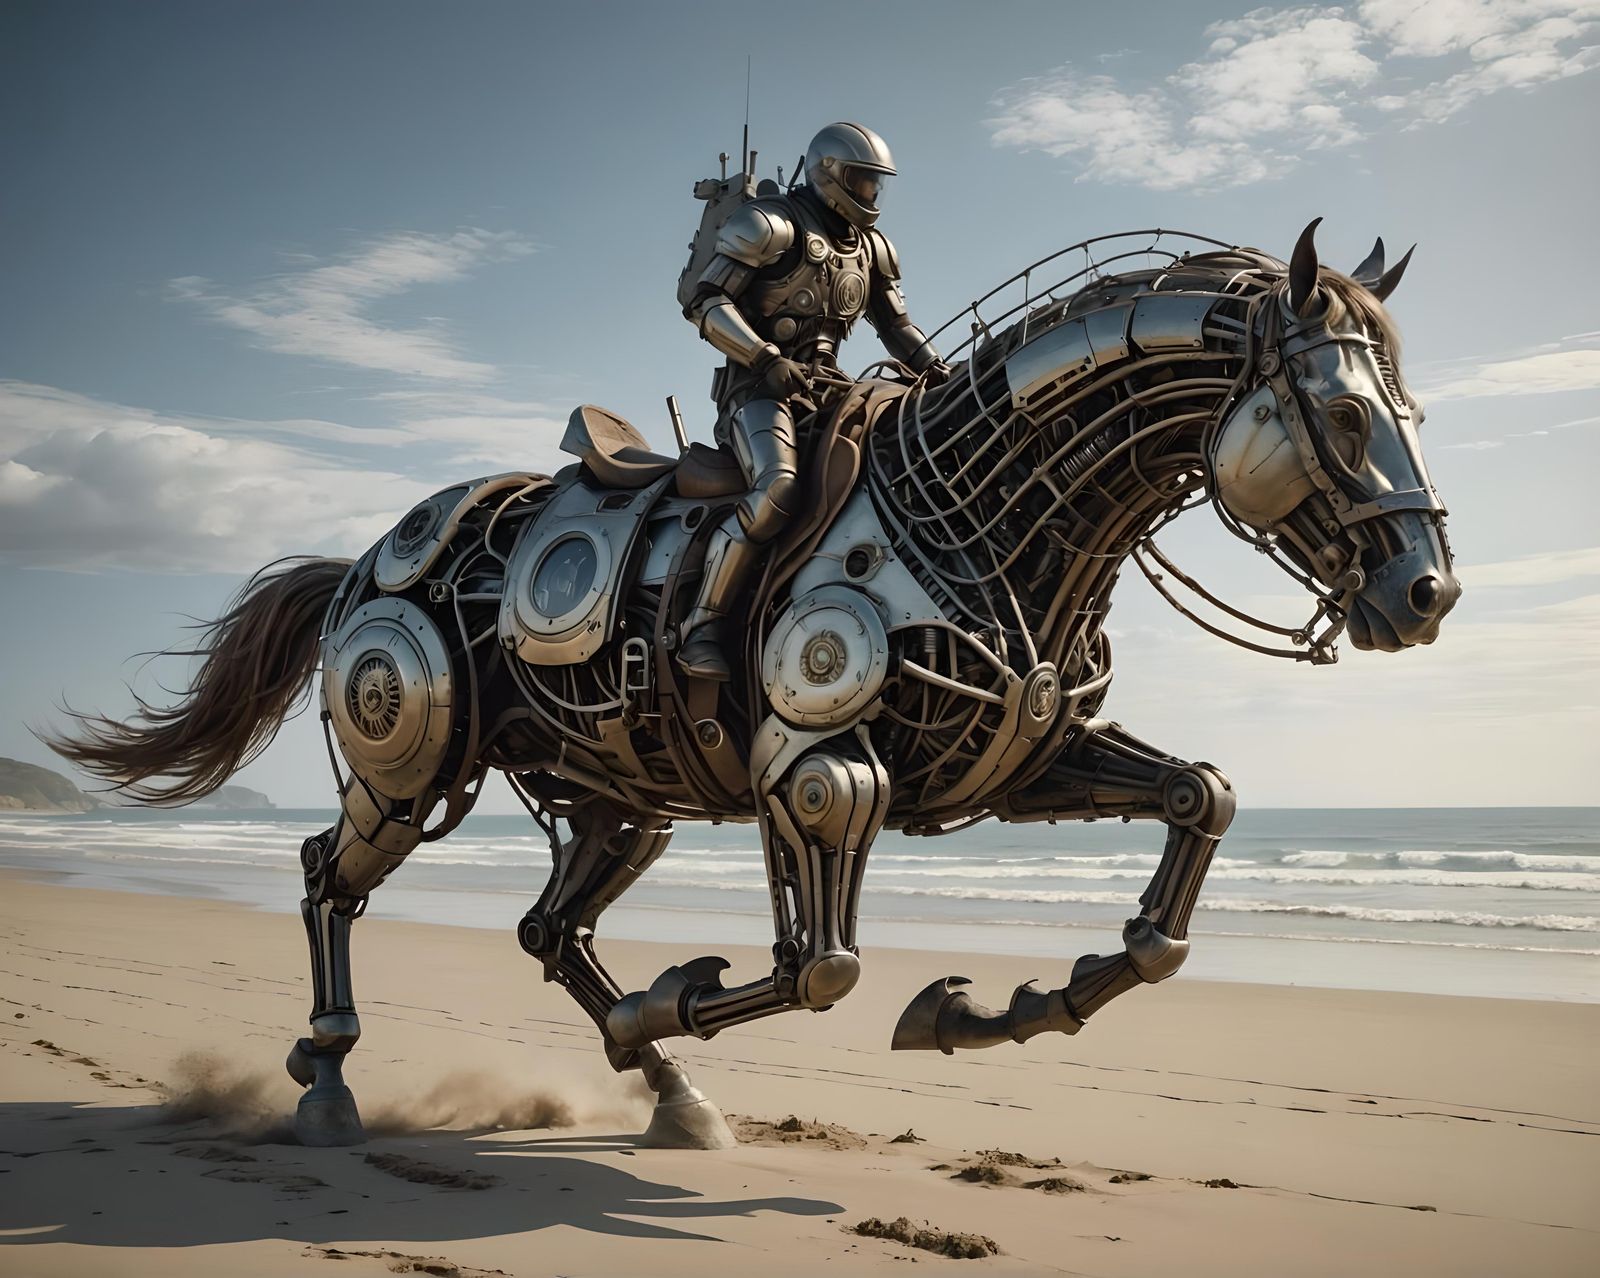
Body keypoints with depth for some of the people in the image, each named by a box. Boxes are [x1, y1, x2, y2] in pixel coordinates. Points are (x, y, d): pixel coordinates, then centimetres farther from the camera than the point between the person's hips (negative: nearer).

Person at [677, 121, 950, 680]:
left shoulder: (871, 248, 18)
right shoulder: (770, 224, -5)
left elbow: (896, 324, 26)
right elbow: (705, 303, -12)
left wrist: (937, 370, 8)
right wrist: (769, 360, -22)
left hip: (822, 386, 8)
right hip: (757, 383, -8)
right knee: (779, 489, -33)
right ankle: (700, 628, -27)